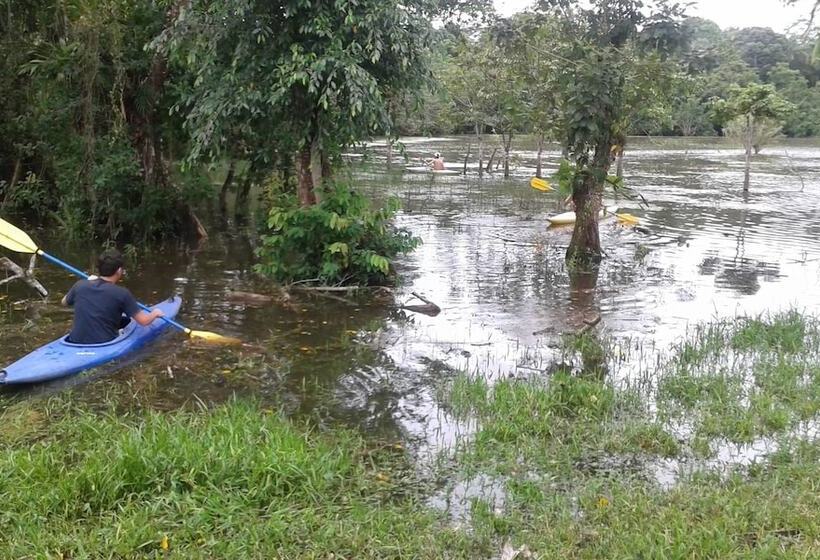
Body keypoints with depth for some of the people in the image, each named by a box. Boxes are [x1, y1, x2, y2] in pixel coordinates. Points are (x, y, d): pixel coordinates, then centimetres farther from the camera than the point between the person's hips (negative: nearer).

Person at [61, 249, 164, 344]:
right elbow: (144, 321, -9)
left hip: (76, 343, 5)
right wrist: (155, 313, 13)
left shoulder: (80, 286, -3)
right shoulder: (122, 293, -15)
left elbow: (64, 302, 19)